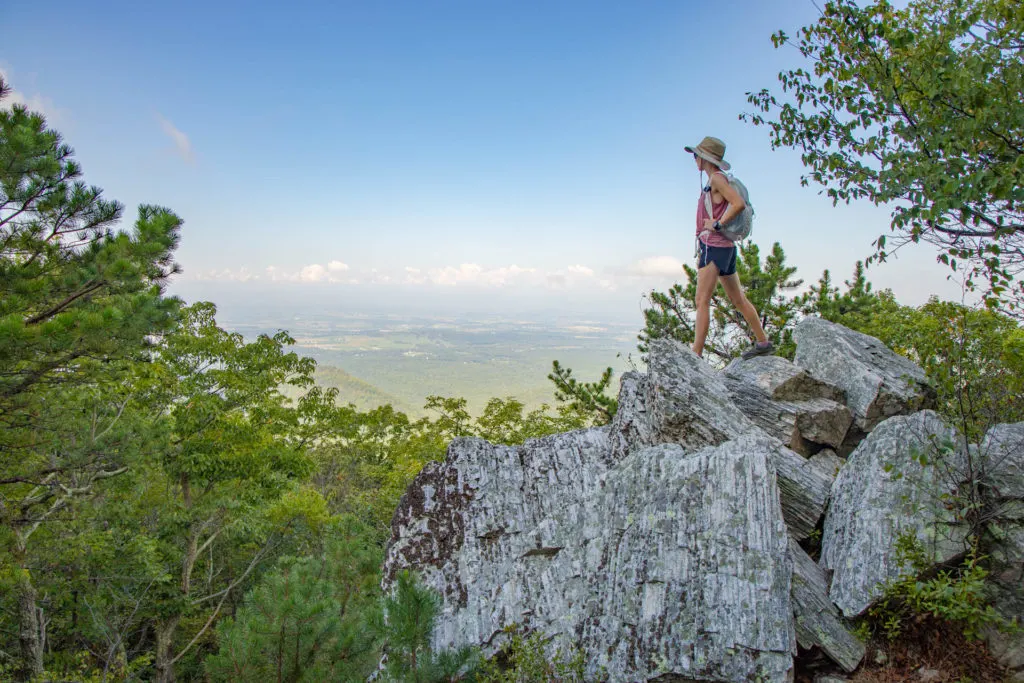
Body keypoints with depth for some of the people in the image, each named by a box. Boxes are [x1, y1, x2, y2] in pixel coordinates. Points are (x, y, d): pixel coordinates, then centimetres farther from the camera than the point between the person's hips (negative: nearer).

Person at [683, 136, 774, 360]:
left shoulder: (717, 178, -8)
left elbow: (739, 203, -20)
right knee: (738, 300, 15)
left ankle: (696, 354, -17)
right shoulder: (714, 182, 18)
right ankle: (763, 342, 24)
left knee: (702, 301, -14)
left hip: (714, 246, -10)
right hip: (725, 247, 10)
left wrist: (717, 225, -16)